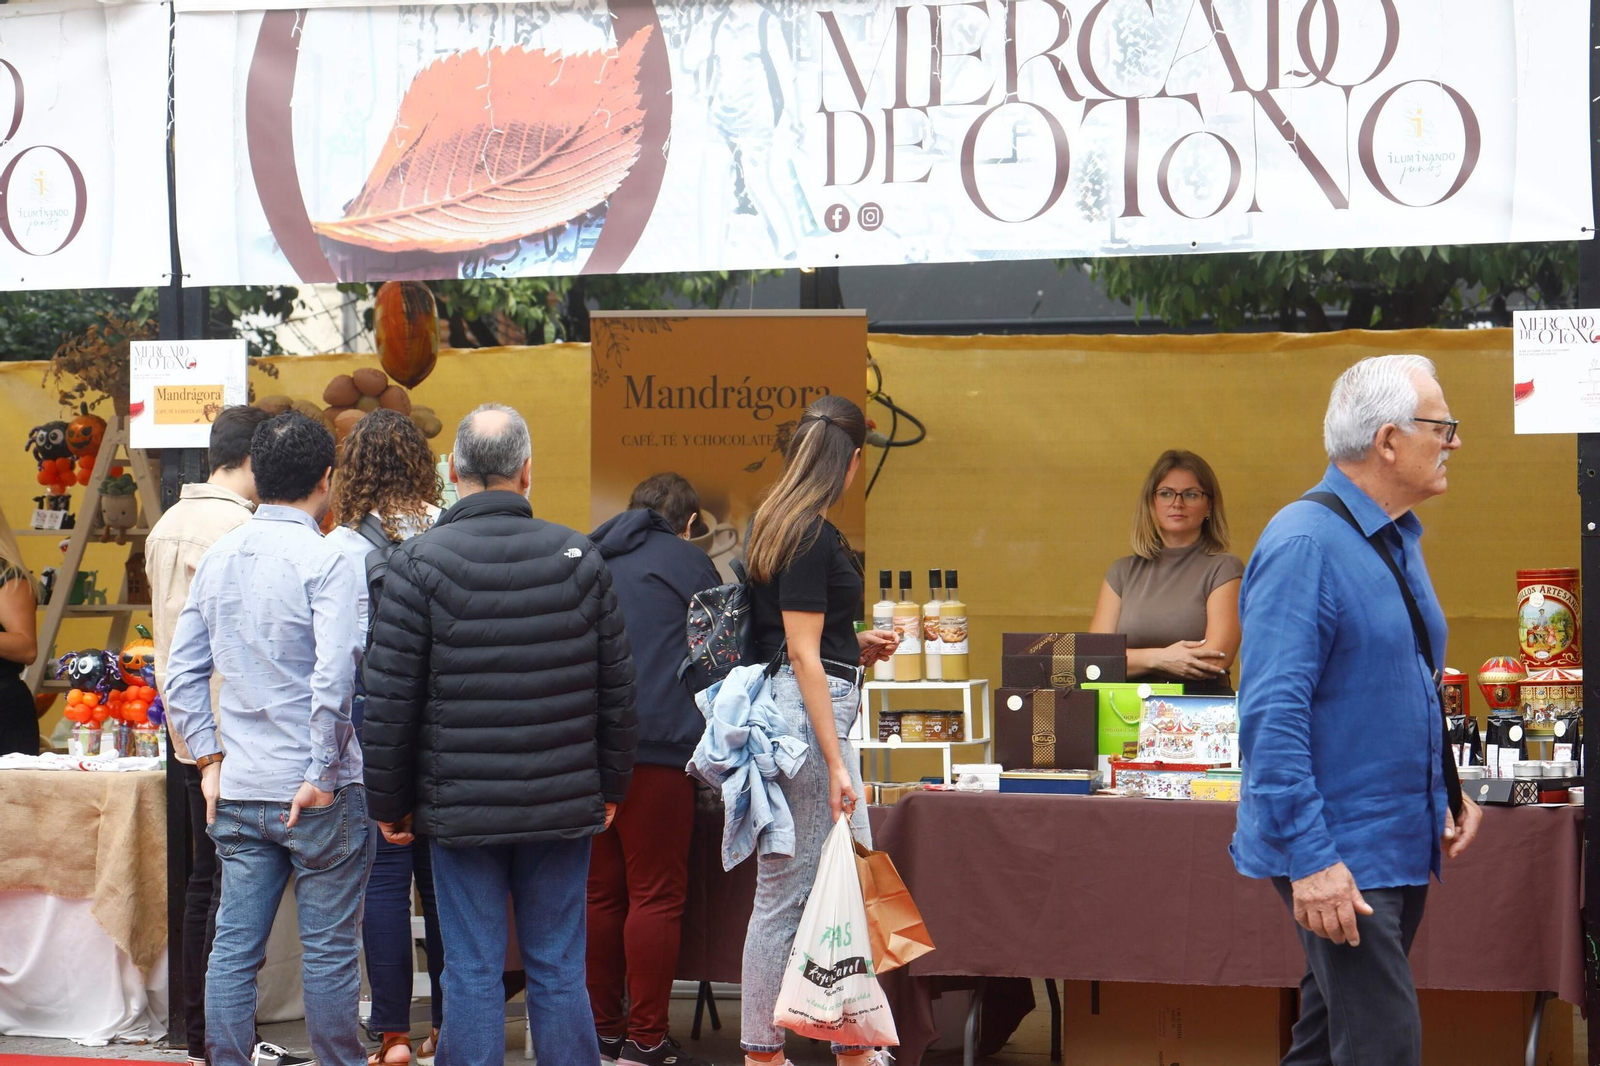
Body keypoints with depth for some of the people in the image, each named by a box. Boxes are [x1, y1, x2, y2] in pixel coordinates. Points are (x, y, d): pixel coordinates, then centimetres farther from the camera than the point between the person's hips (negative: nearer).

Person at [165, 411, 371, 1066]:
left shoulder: (217, 557, 7)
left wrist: (209, 760, 11)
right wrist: (322, 777, -14)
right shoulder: (324, 561, -12)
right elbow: (333, 679, -21)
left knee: (234, 946, 9)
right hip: (318, 794, -5)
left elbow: (182, 675, 9)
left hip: (238, 791, 6)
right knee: (328, 950, 5)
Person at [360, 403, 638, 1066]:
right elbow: (617, 686, 6)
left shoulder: (419, 564, -7)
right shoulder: (578, 558, 1)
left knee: (472, 977, 4)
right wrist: (609, 787, 17)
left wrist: (390, 803, 5)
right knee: (559, 973, 9)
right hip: (564, 808, 2)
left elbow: (390, 702, -6)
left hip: (461, 809, -2)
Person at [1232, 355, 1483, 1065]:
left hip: (1404, 846, 9)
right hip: (1338, 858, -9)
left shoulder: (1400, 541, 12)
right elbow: (1272, 714, -23)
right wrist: (1310, 860, -25)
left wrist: (1449, 790, 14)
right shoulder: (1304, 544, -18)